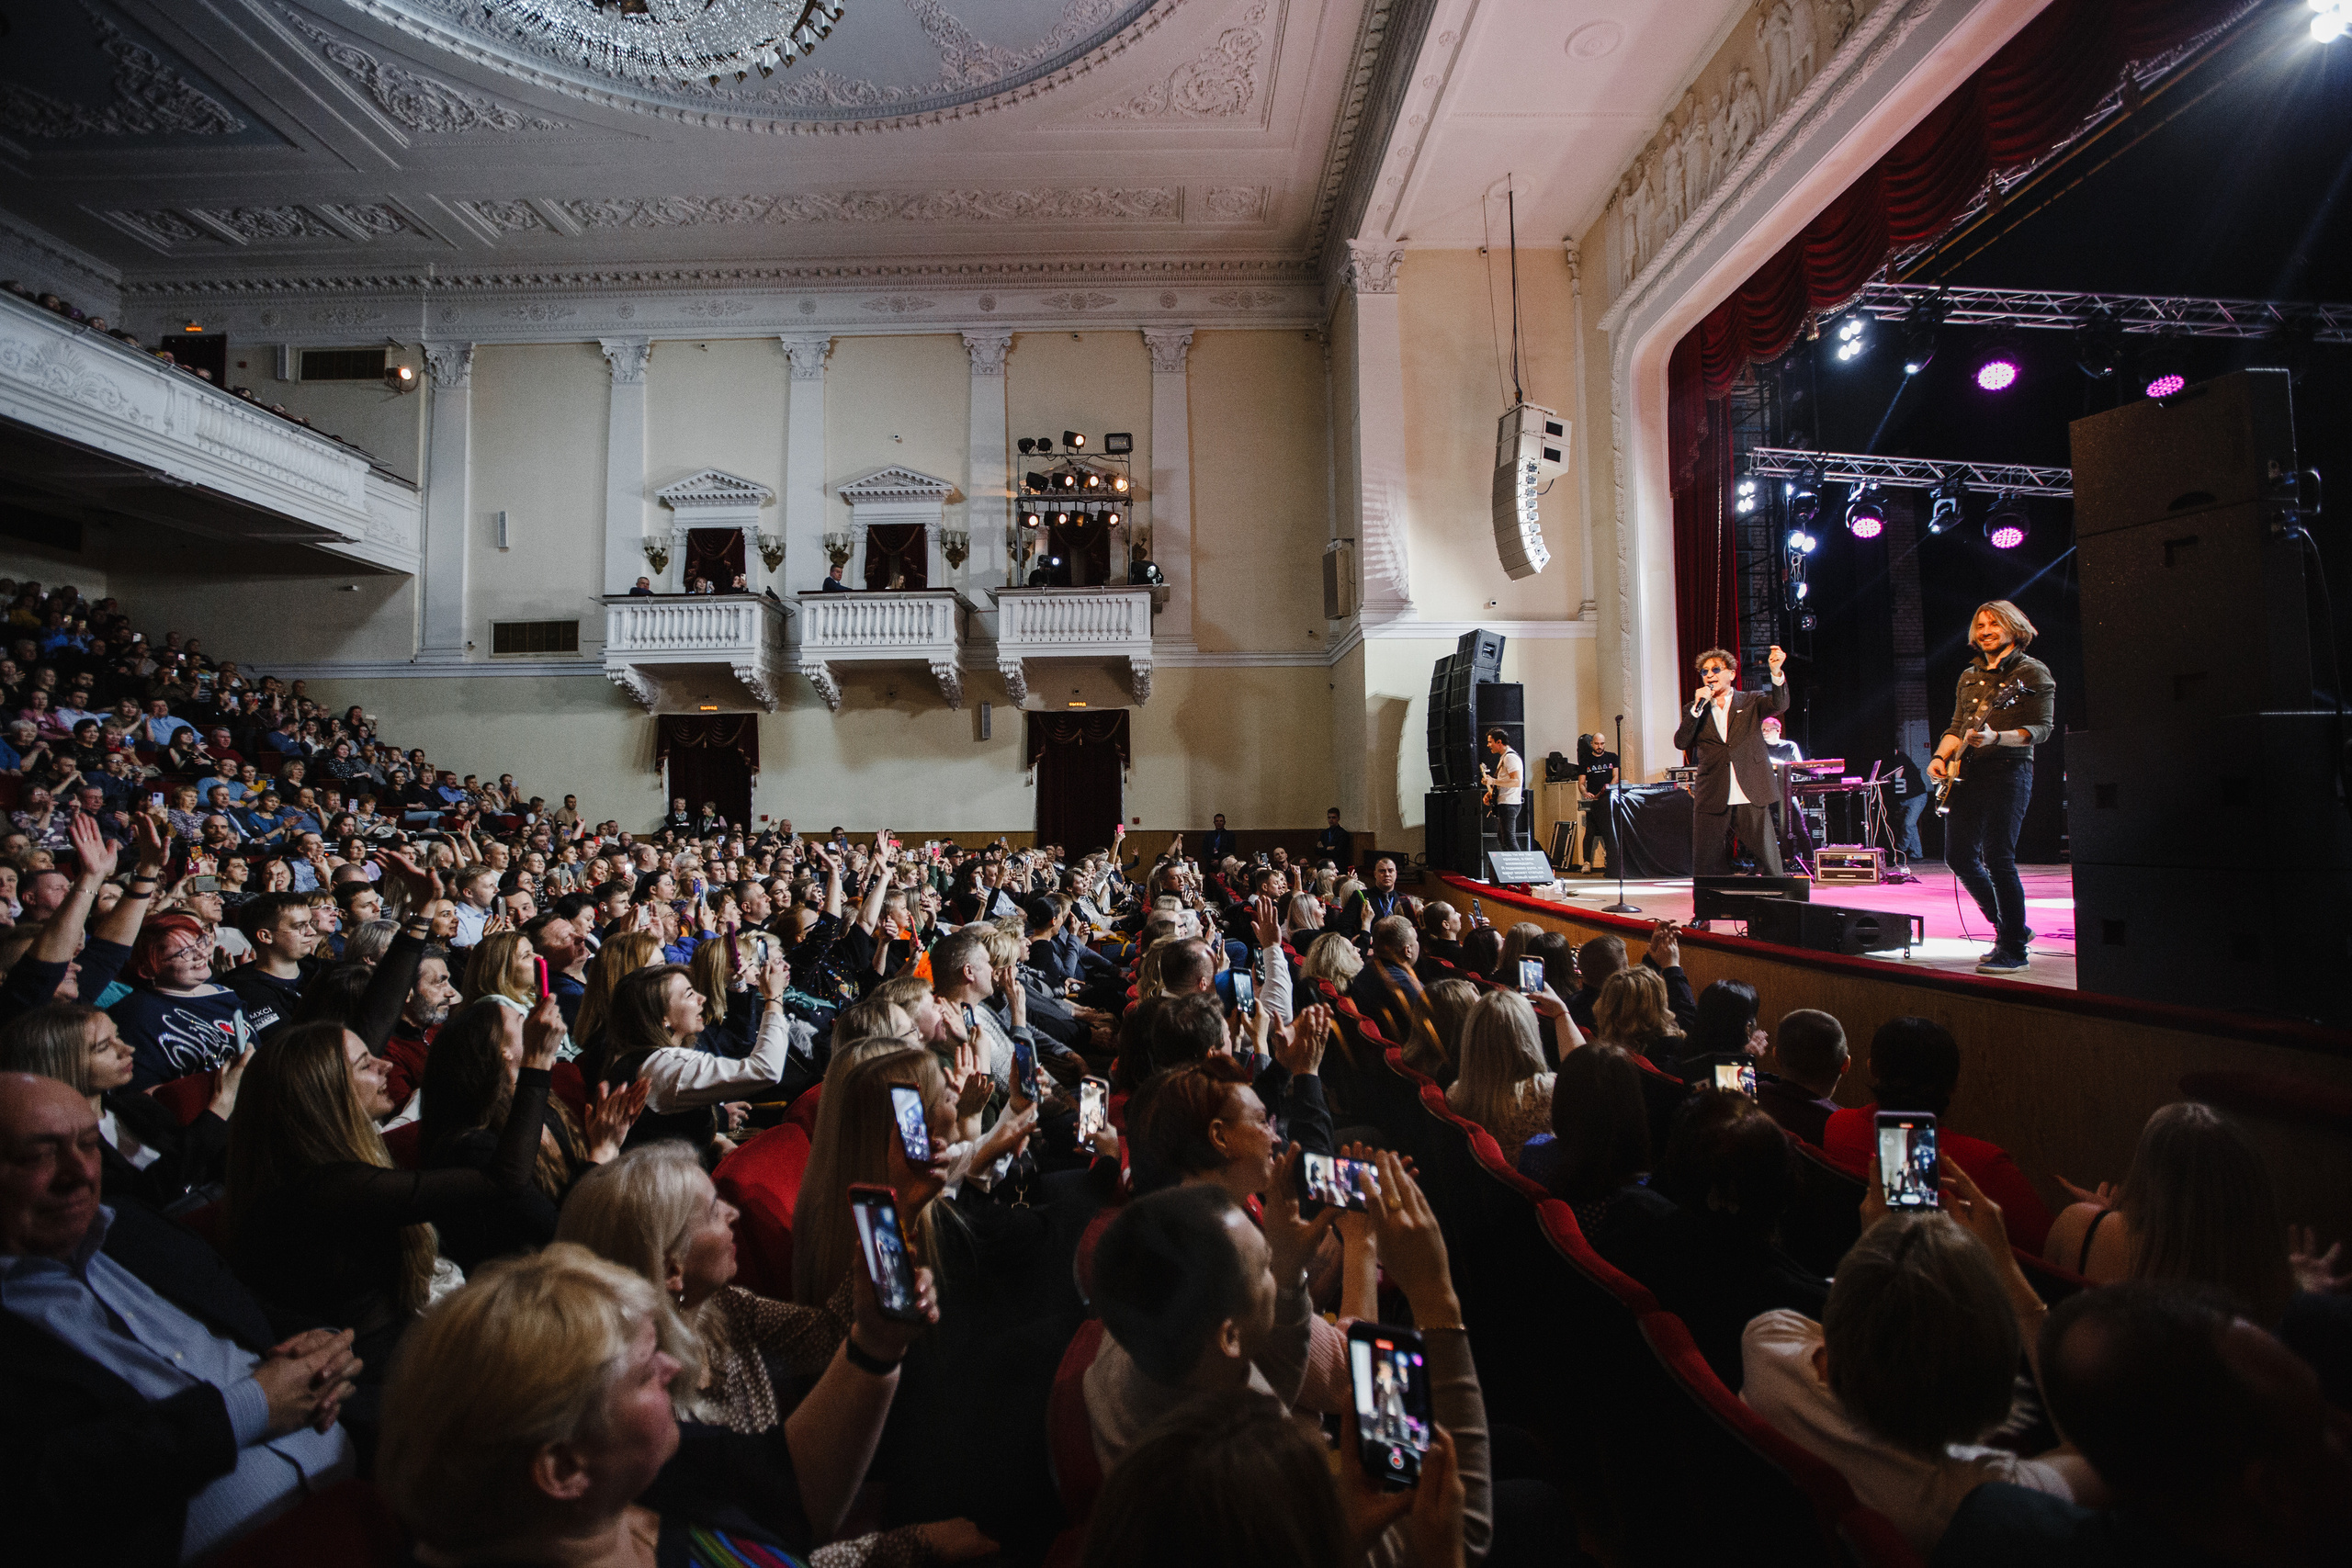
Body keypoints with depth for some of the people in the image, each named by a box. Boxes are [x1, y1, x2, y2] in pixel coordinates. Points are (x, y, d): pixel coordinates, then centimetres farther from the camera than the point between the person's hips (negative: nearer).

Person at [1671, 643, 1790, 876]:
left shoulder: (1751, 702, 11)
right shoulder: (1694, 710, 13)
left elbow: (1779, 705, -10)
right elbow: (1681, 742, -1)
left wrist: (1776, 673, -26)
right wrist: (1698, 707, -9)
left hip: (1751, 798, -1)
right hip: (1711, 800, 1)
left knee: (1769, 865, 0)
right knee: (1706, 868, 2)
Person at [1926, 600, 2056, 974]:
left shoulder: (2033, 672, 1)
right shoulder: (1969, 676, 20)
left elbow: (2041, 728, -7)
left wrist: (1996, 738, -24)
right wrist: (1941, 756, 4)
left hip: (2008, 769, -7)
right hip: (1966, 773, 7)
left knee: (1997, 858, -12)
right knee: (1958, 856, 4)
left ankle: (2014, 950, -2)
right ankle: (2010, 929, 22)